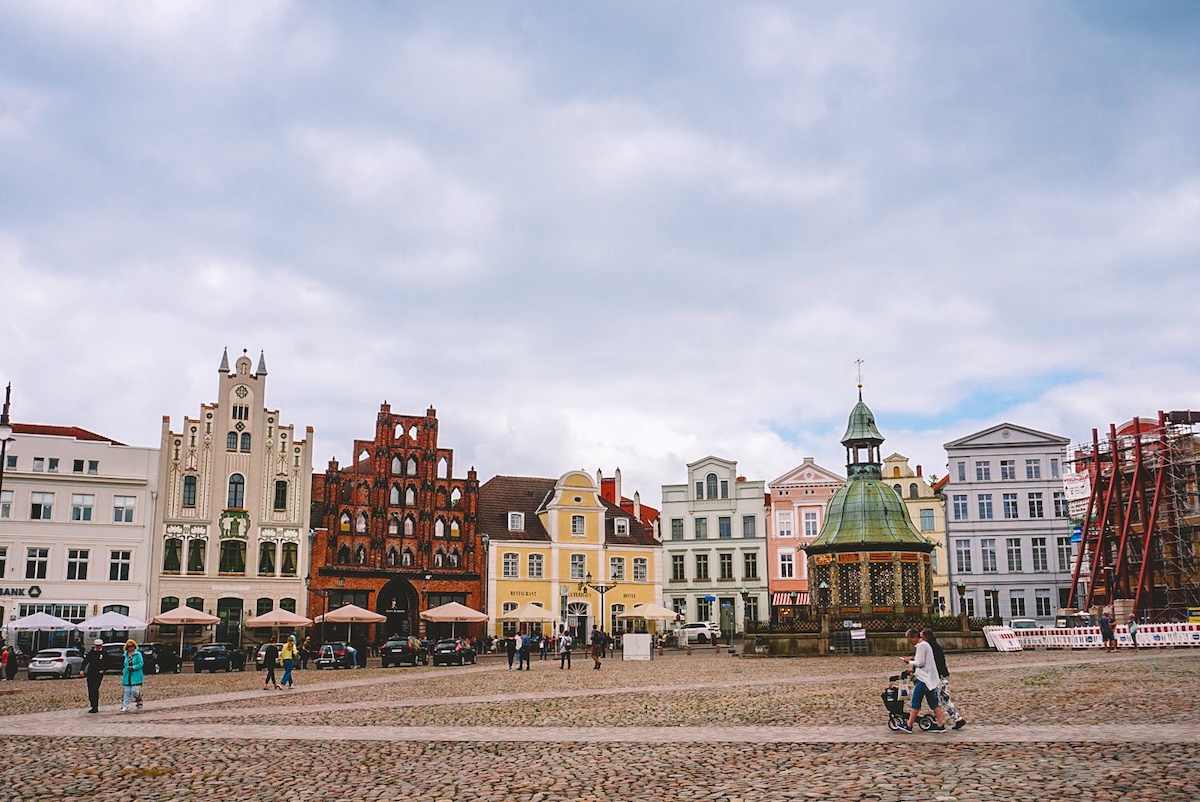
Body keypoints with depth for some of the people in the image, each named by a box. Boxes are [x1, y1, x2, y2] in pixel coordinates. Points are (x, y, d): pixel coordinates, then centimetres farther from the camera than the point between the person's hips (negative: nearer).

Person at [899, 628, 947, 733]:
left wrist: (910, 662, -3)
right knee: (933, 703, 10)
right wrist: (913, 659, 11)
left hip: (924, 679, -10)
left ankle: (909, 726, 2)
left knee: (916, 702, -3)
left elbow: (920, 663, -17)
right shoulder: (925, 644, 15)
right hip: (930, 679, 10)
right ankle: (941, 725, 9)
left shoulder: (921, 646, -15)